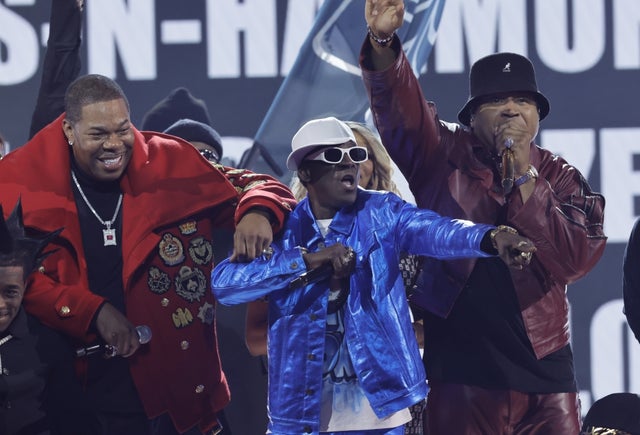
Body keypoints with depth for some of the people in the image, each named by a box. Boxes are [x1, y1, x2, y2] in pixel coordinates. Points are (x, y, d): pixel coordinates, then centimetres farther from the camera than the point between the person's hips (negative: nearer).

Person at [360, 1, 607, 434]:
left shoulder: (562, 179, 7)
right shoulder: (442, 156, 5)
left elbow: (574, 259, -8)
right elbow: (401, 107, -12)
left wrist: (522, 178, -12)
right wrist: (384, 42, -31)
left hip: (545, 367, 1)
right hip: (463, 368, -1)